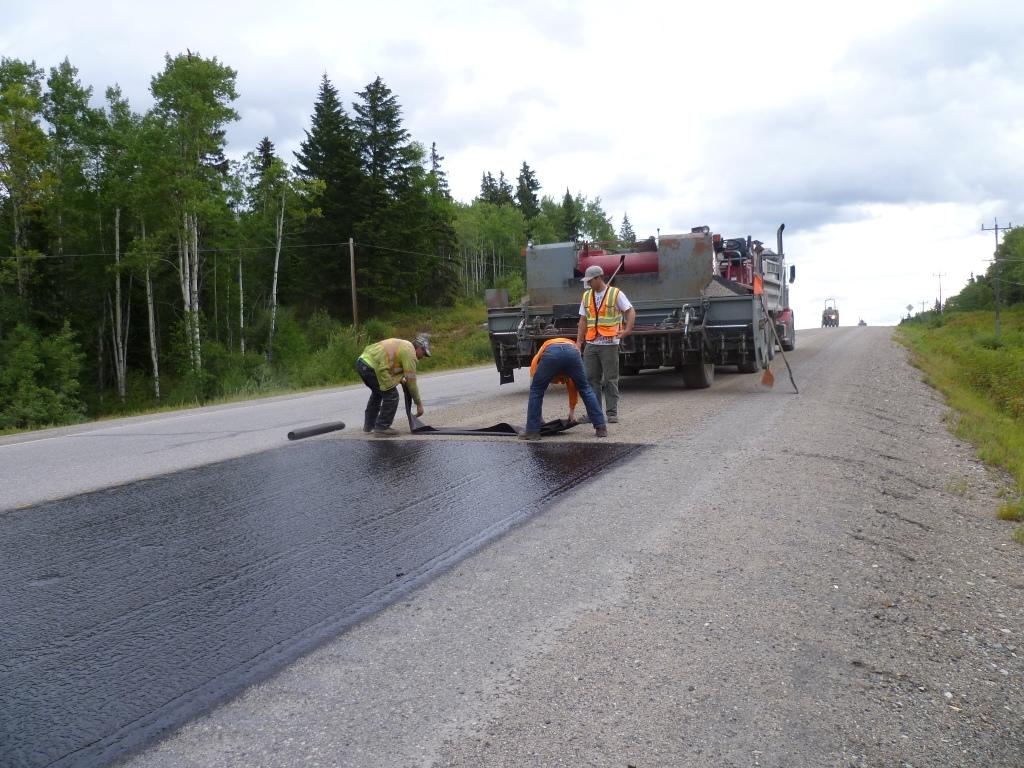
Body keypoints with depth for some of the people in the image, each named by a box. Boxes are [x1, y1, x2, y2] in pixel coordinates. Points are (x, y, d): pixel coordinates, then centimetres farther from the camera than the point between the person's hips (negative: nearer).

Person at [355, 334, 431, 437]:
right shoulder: (410, 352, -5)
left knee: (377, 392, 29)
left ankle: (369, 425, 38)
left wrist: (400, 379, 14)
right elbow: (411, 381, -5)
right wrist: (419, 403, 3)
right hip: (371, 367, -10)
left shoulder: (402, 344, 23)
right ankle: (381, 428, 4)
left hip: (361, 362, 10)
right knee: (392, 396, -2)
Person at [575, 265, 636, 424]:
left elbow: (631, 311, -3)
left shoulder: (616, 294, 0)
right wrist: (579, 342, 10)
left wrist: (627, 329, -17)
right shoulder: (586, 296, 14)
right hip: (591, 345, 5)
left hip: (609, 344, -5)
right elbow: (583, 321, 15)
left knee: (610, 379, -1)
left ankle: (612, 413, 4)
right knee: (591, 379, 4)